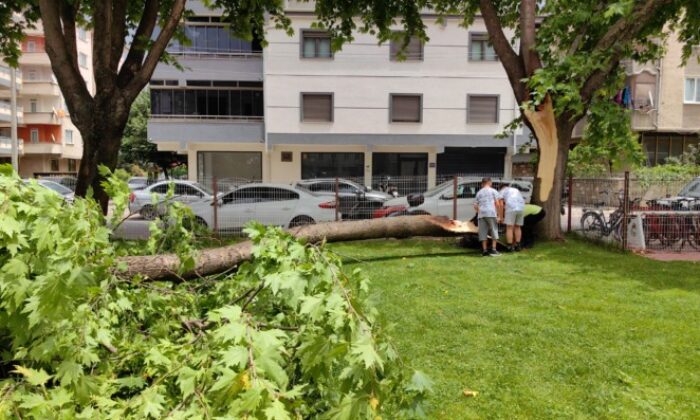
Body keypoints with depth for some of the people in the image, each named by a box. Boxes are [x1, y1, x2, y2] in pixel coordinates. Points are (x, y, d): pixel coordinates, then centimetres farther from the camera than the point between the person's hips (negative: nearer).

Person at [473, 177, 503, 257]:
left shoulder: (479, 193, 17)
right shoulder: (493, 191, 7)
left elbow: (475, 206, 14)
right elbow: (497, 203, -1)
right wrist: (498, 215, 2)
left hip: (481, 214, 3)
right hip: (491, 213, -3)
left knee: (483, 232, 5)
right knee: (494, 231, 4)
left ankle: (485, 250, 4)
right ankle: (493, 249, -2)